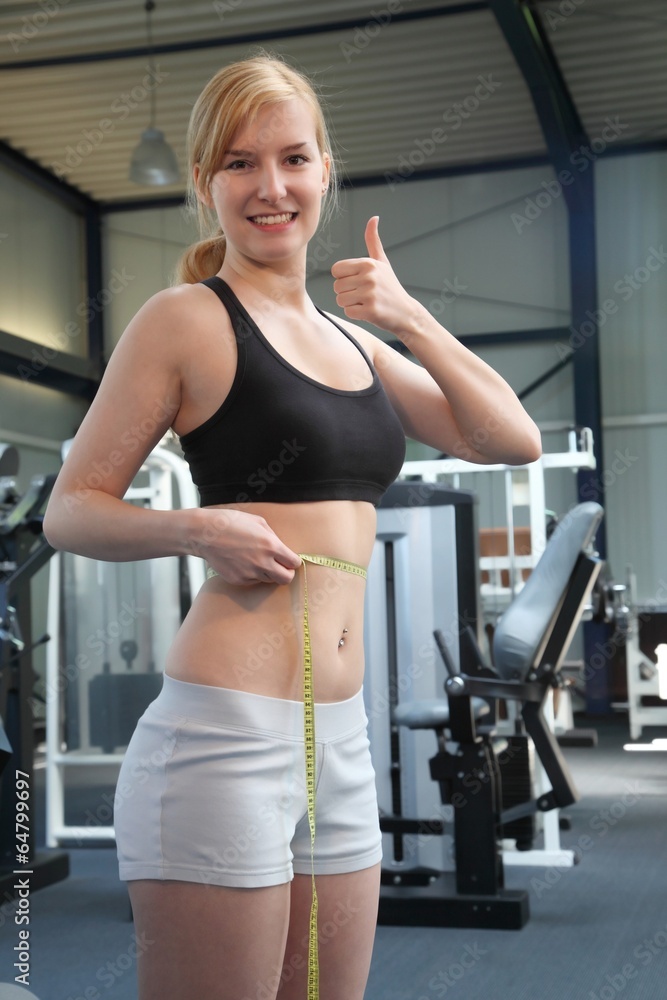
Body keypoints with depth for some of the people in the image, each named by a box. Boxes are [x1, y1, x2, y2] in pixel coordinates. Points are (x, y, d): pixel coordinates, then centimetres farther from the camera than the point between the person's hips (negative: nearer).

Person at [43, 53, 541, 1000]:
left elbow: (513, 440, 14)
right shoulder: (185, 319, -3)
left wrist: (410, 319, 3)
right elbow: (70, 509, -2)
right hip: (226, 734, -7)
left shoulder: (351, 337, 16)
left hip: (342, 740, 7)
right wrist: (199, 529, -20)